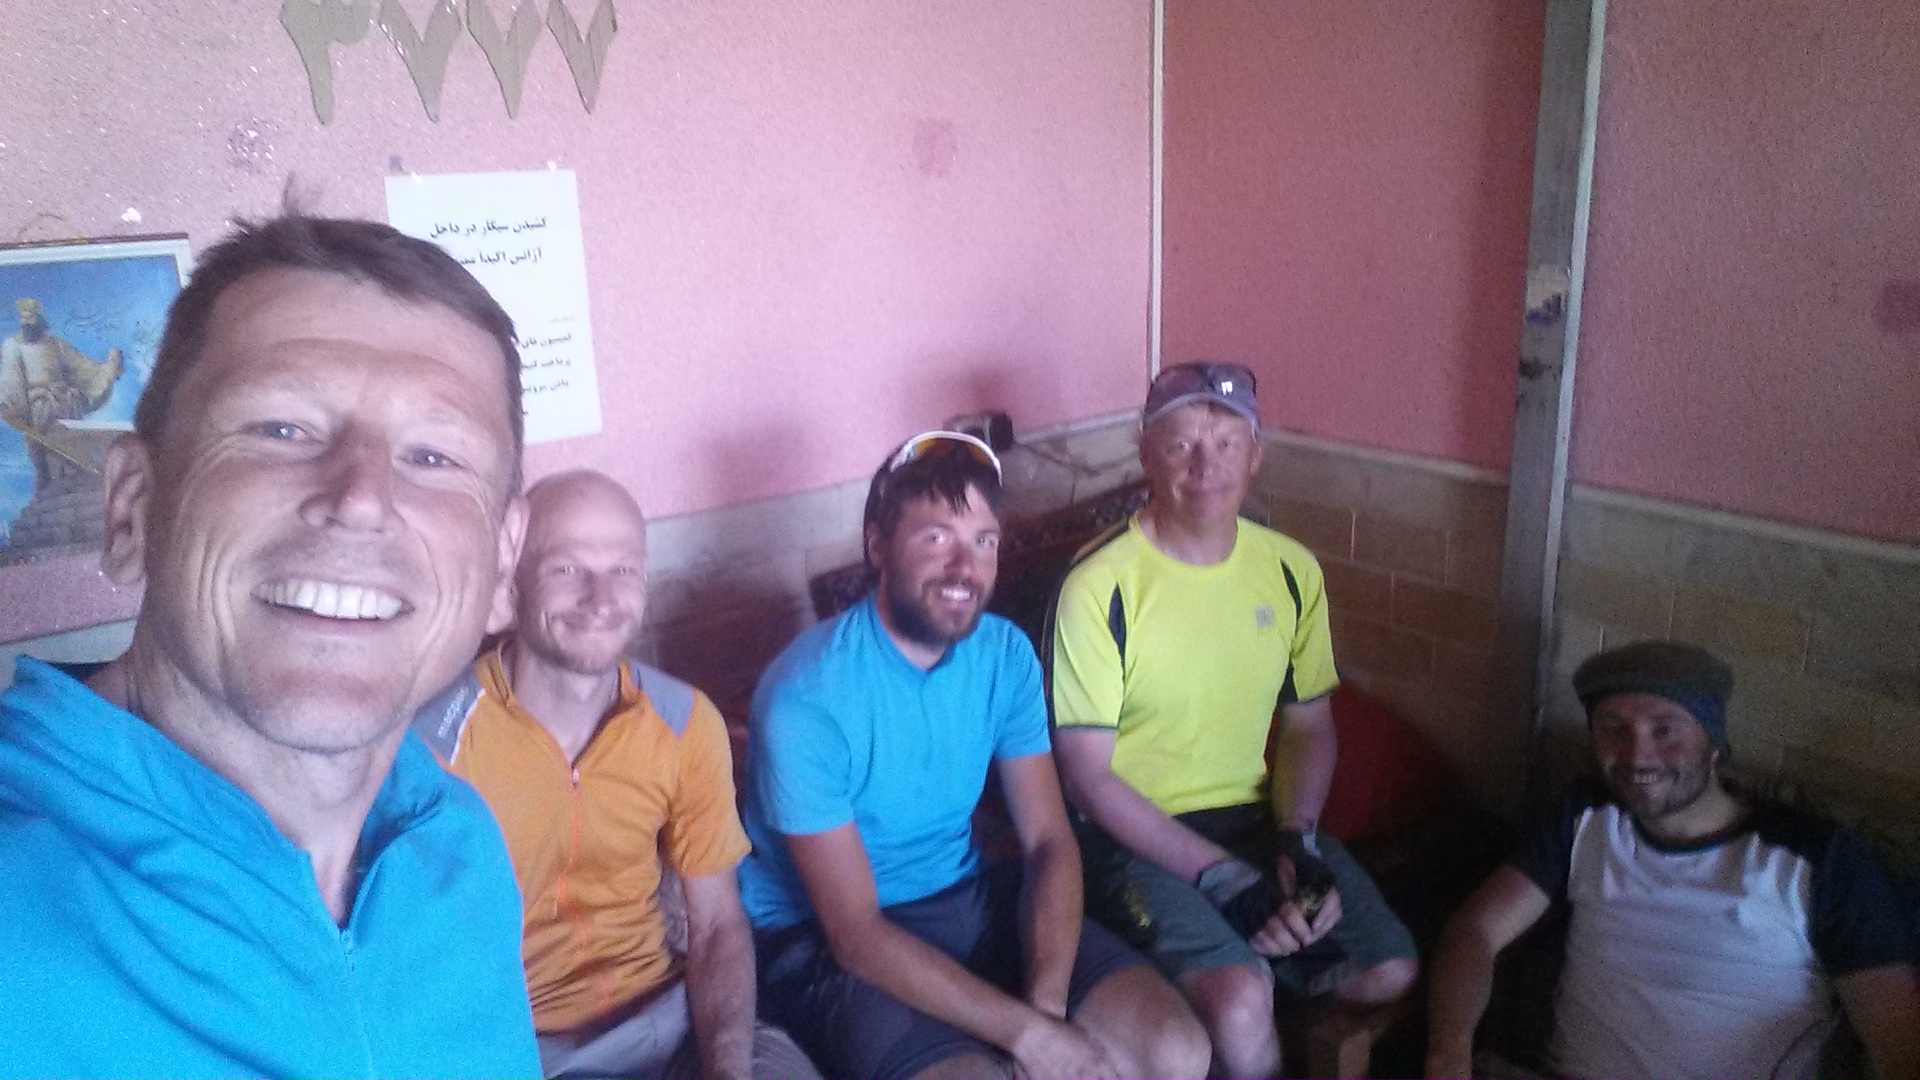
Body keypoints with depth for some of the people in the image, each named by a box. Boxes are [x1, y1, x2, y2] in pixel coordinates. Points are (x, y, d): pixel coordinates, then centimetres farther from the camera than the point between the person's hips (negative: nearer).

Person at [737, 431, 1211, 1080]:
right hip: (823, 937, -5)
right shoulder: (806, 698, -23)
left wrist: (1047, 1004, -20)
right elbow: (856, 935, -23)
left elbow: (1050, 842, -4)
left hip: (968, 900, 6)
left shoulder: (1006, 655, -5)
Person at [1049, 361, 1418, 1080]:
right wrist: (1223, 879, -19)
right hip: (1137, 833, -5)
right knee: (1238, 1001, -27)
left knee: (1390, 972, -9)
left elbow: (1310, 725, 11)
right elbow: (1086, 774, -15)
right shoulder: (1098, 587, -16)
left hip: (1257, 816, 6)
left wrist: (1297, 842, -7)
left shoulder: (1291, 571, 1)